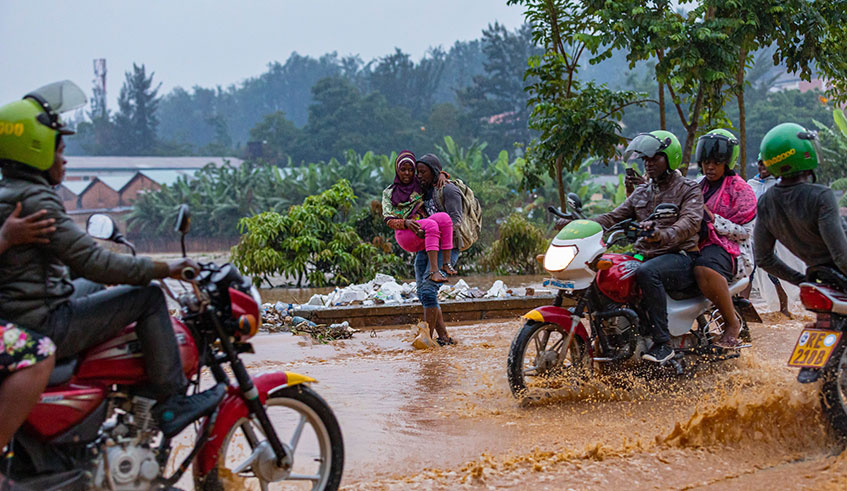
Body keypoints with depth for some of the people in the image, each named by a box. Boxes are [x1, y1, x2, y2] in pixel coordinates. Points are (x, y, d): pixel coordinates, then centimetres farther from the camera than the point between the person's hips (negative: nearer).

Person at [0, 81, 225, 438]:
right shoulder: (34, 199, -18)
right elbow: (90, 261, -21)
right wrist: (161, 269, -13)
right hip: (43, 326, -10)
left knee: (91, 287, 32)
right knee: (148, 297, -5)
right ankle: (171, 402, -3)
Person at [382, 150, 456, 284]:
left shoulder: (420, 185, 20)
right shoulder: (389, 193, 13)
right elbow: (388, 219, 3)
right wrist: (405, 222, -18)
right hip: (404, 234, -3)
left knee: (444, 217, -29)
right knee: (431, 225, -34)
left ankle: (446, 263, -32)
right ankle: (434, 270, -44)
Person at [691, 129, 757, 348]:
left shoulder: (740, 189, 1)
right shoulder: (699, 188, 23)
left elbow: (744, 231, -7)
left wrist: (712, 218, -17)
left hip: (731, 249, -8)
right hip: (700, 246, 8)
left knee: (704, 268, -41)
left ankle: (732, 323, -24)